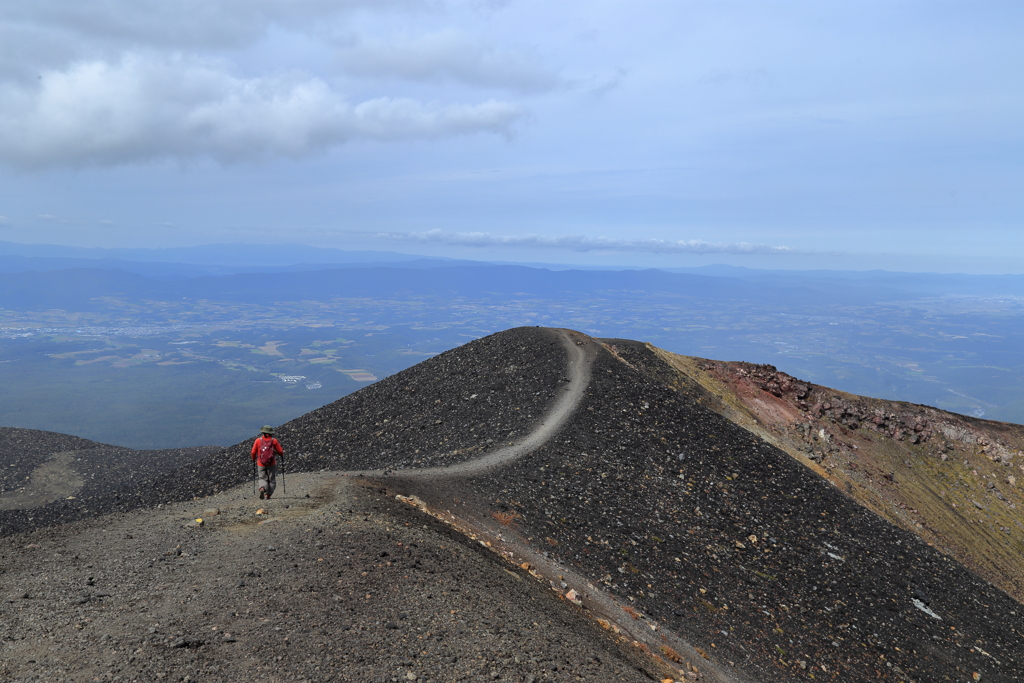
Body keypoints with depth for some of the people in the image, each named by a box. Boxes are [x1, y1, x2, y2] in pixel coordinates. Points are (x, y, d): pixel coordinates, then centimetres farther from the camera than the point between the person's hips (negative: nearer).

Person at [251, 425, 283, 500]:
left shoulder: (258, 440, -2)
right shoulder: (274, 441, -5)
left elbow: (253, 452, 2)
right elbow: (281, 452, -3)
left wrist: (254, 459, 22)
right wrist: (283, 451, 21)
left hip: (261, 464, 1)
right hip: (271, 464, -1)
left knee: (263, 478, 11)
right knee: (271, 480, 11)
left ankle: (262, 488, -18)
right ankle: (268, 494, 1)